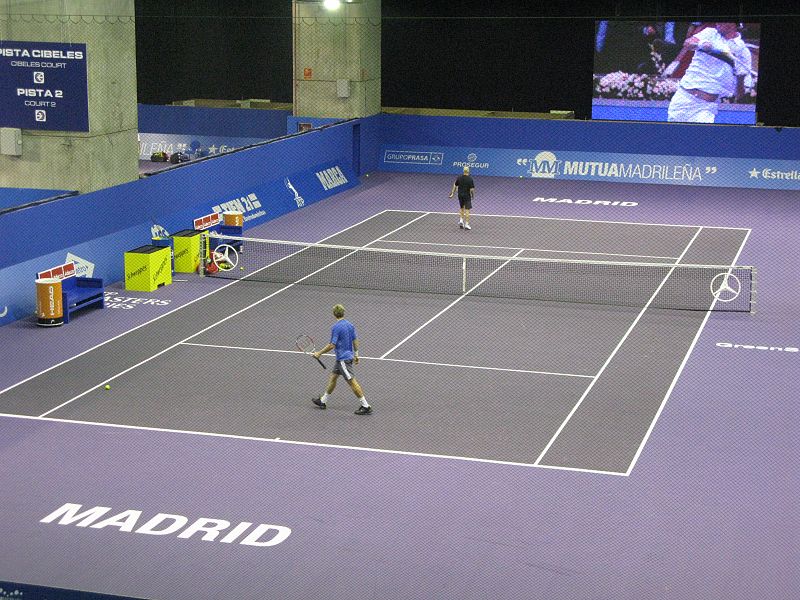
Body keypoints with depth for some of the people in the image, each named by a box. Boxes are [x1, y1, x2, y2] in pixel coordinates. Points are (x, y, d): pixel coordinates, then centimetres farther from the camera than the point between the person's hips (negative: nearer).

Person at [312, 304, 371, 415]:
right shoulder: (350, 325, 5)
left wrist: (319, 353, -10)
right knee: (333, 377, 19)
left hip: (343, 358, -9)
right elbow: (355, 341, 11)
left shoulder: (336, 327, -19)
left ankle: (366, 406, -6)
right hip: (349, 355, 9)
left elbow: (332, 345, -20)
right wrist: (356, 354, 21)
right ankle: (323, 401, 29)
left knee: (352, 382, -7)